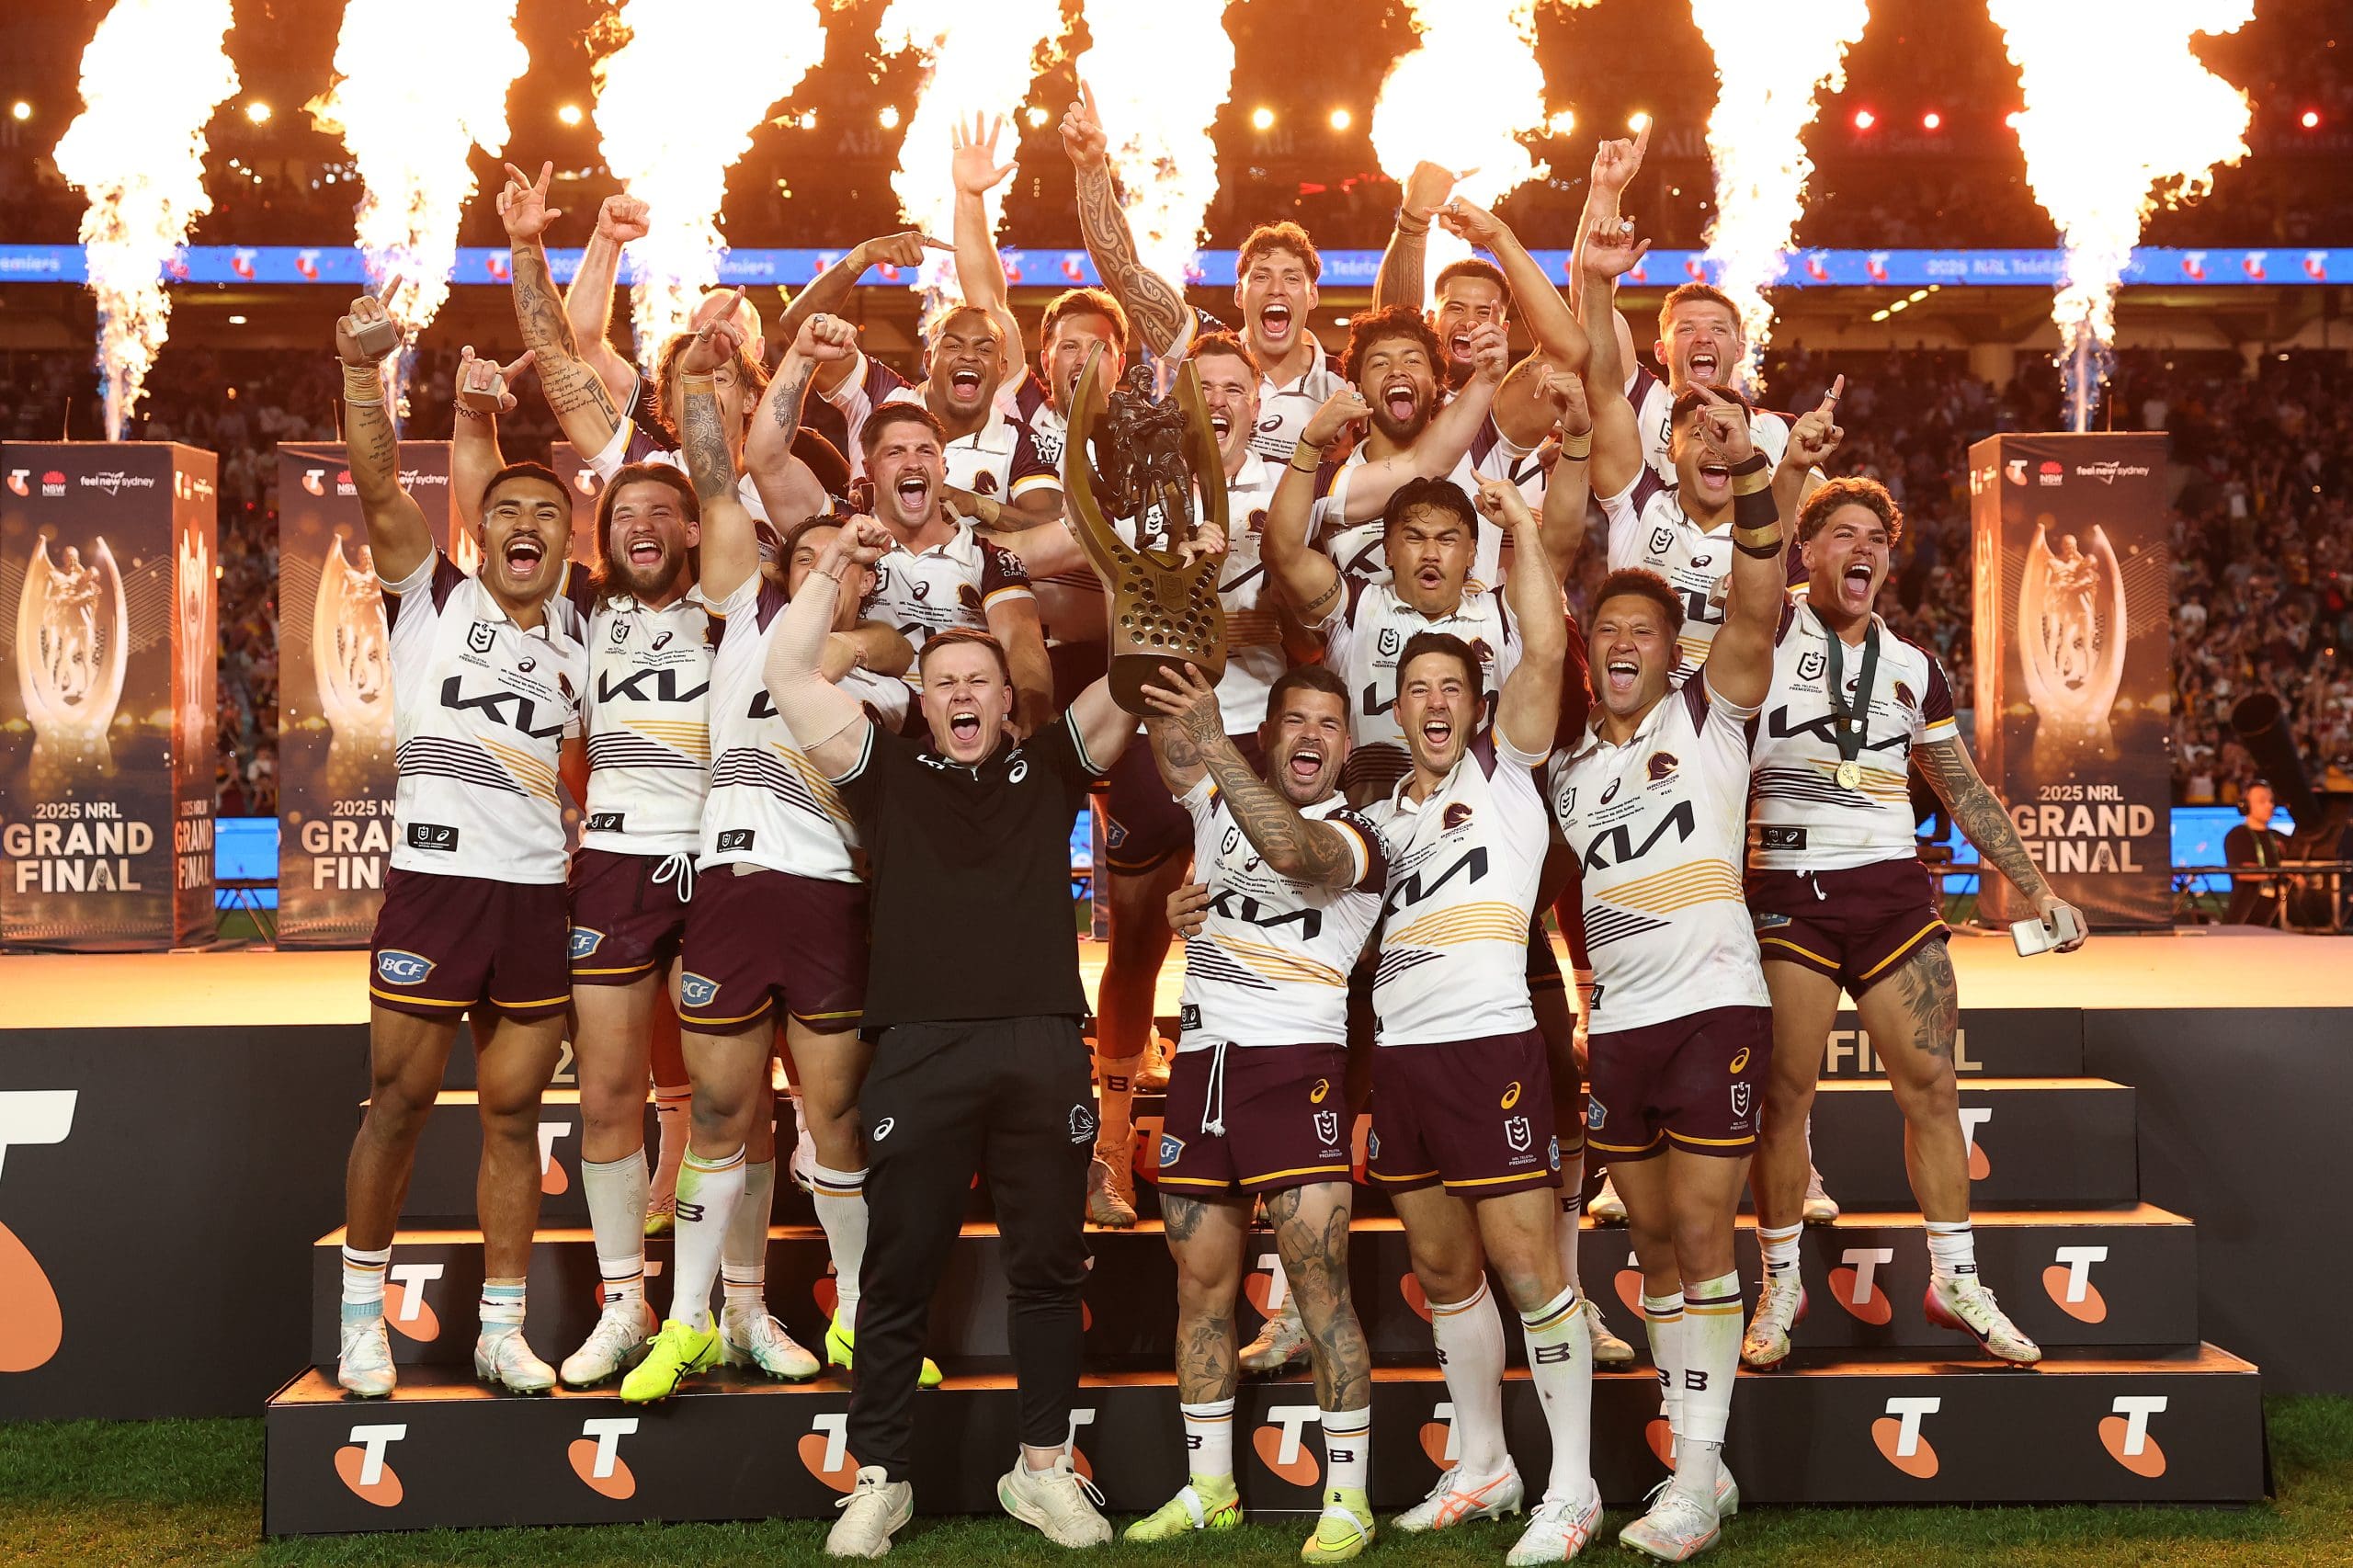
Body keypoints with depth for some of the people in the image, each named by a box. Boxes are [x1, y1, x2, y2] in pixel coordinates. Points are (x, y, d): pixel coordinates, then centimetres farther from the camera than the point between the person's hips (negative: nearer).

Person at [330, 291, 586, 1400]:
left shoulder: (578, 647, 16)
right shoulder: (431, 597, 6)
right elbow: (378, 485, -9)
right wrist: (362, 369, -21)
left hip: (539, 897, 3)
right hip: (431, 884, -3)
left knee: (513, 1113, 7)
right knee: (399, 1101, 2)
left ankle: (502, 1331, 15)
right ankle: (363, 1311, 20)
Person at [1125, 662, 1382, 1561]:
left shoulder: (1356, 838, -4)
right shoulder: (1217, 798, 14)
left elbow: (1291, 848, -26)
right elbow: (1166, 731, -2)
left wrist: (1215, 741, -31)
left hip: (1296, 1064, -5)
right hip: (1201, 1060, 5)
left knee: (1320, 1286, -9)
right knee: (1201, 1284, 9)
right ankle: (1207, 1492, 20)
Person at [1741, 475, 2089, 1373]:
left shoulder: (1912, 668, 15)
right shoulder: (1773, 634, 4)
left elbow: (1966, 793, 20)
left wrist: (2035, 888, 17)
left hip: (1895, 891, 4)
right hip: (1790, 892, -3)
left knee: (1931, 1083, 2)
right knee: (1785, 1091, -1)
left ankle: (1955, 1281, 16)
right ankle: (1780, 1287, 13)